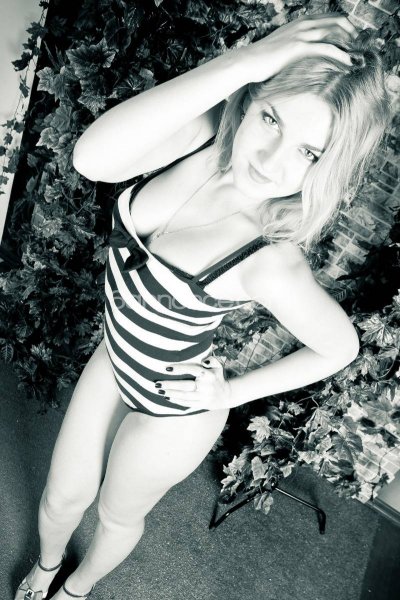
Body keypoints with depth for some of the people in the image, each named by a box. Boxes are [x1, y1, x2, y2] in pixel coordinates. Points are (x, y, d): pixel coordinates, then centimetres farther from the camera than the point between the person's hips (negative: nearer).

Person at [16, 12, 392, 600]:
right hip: (115, 359, 5)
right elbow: (92, 157, -42)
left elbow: (341, 347, -17)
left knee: (118, 516, 27)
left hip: (173, 410, -4)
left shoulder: (272, 264, -35)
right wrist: (243, 60, -43)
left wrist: (230, 393, -11)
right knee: (62, 498, 26)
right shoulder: (202, 136, -23)